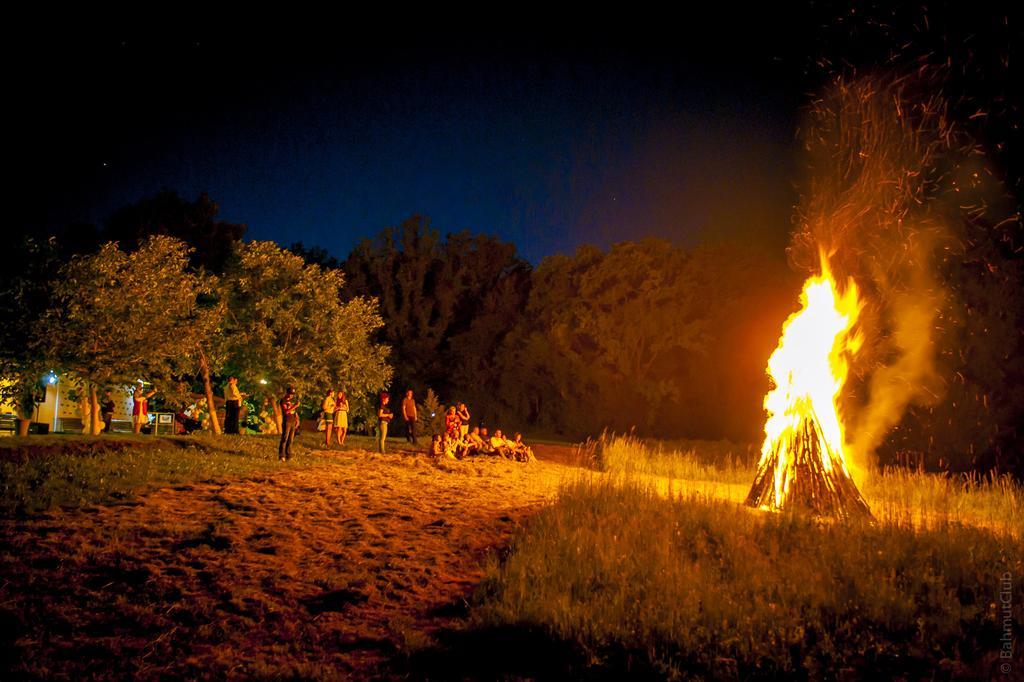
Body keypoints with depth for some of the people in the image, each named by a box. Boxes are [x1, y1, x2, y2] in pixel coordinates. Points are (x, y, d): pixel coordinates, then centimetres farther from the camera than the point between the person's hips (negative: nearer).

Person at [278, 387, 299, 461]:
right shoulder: (283, 400, -5)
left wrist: (297, 420, 13)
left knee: (290, 440, 6)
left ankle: (288, 455, 10)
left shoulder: (293, 400, 16)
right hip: (286, 422, -6)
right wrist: (295, 406, -18)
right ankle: (281, 455, -9)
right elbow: (286, 411, -15)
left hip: (293, 422, 6)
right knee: (284, 439, -10)